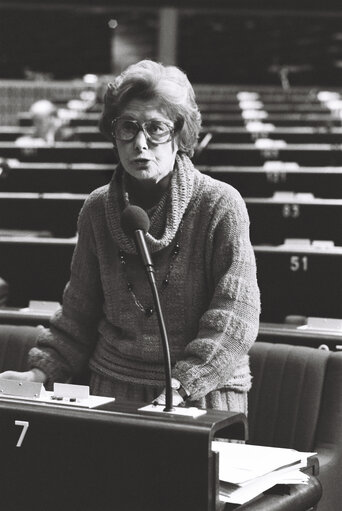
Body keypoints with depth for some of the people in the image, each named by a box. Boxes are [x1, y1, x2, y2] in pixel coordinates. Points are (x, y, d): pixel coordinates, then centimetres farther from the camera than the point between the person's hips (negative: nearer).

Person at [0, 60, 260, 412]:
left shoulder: (220, 205, -8)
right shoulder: (98, 209, 5)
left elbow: (233, 318, -12)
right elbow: (79, 312, 13)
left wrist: (180, 386, -22)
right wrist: (42, 372, 0)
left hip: (203, 397, -3)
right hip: (112, 390, 3)